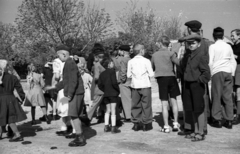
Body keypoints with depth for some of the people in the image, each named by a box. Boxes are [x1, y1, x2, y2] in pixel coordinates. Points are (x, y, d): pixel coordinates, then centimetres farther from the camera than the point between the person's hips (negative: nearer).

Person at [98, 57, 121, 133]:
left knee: (108, 110, 16)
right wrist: (118, 90, -5)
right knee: (113, 110, -1)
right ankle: (113, 127, 1)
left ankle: (106, 127, 16)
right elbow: (114, 82, -18)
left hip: (106, 94, 6)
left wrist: (105, 90, 14)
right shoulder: (112, 71, -8)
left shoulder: (102, 73, 11)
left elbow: (99, 85, 8)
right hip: (113, 93, -6)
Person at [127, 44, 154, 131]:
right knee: (146, 105, 6)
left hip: (134, 86, 3)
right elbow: (151, 74, -8)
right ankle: (146, 124, 10)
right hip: (145, 85, -3)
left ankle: (136, 124, 13)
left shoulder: (130, 62, 0)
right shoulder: (146, 61, -7)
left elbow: (128, 75, 2)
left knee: (135, 105, 10)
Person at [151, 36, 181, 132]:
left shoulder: (155, 55, 6)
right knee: (174, 101, 12)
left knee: (165, 104, 3)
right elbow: (180, 63, -15)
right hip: (171, 77, 0)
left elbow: (152, 68, 18)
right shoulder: (170, 54, -3)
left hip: (161, 79, 1)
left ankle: (166, 126, 5)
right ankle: (175, 124, 17)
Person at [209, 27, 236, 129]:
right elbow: (233, 61, 14)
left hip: (217, 72, -4)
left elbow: (210, 62, -7)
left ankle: (217, 120, 3)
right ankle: (229, 121, 7)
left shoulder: (212, 46, -2)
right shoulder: (228, 46, 11)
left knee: (217, 96, 2)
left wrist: (209, 74, 3)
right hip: (228, 72, 4)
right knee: (228, 97, 5)